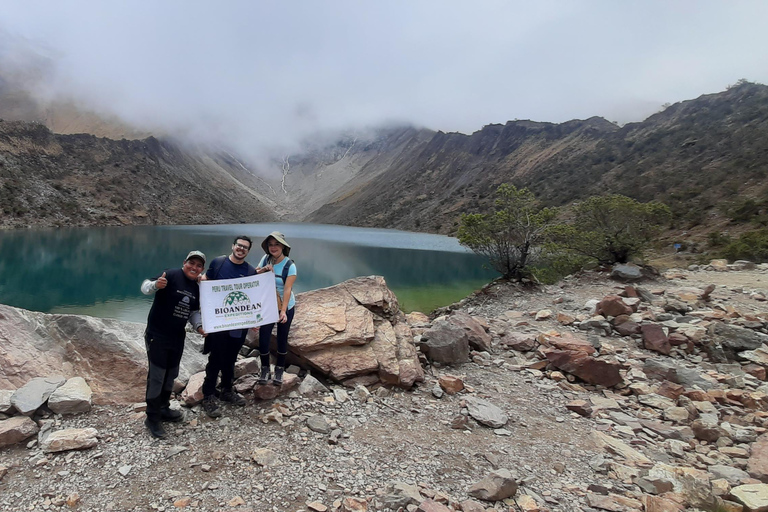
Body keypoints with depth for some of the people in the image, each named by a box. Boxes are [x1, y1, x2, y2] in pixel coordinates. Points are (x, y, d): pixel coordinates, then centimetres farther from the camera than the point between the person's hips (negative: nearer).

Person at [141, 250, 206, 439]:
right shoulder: (171, 275, -14)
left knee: (171, 374, 18)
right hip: (157, 335, -7)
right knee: (156, 375, -2)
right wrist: (155, 285, -43)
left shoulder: (196, 288, 7)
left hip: (177, 337, 8)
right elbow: (145, 287, -20)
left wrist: (199, 325, -3)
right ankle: (152, 418, 12)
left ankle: (163, 409, 35)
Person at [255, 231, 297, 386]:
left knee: (282, 339, 9)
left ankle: (279, 370, 28)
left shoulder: (290, 265, -16)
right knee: (263, 339, 0)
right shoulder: (265, 259, -5)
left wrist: (283, 311, -32)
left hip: (285, 307, -2)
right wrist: (262, 270, -19)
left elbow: (287, 289, -23)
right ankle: (265, 369, 23)